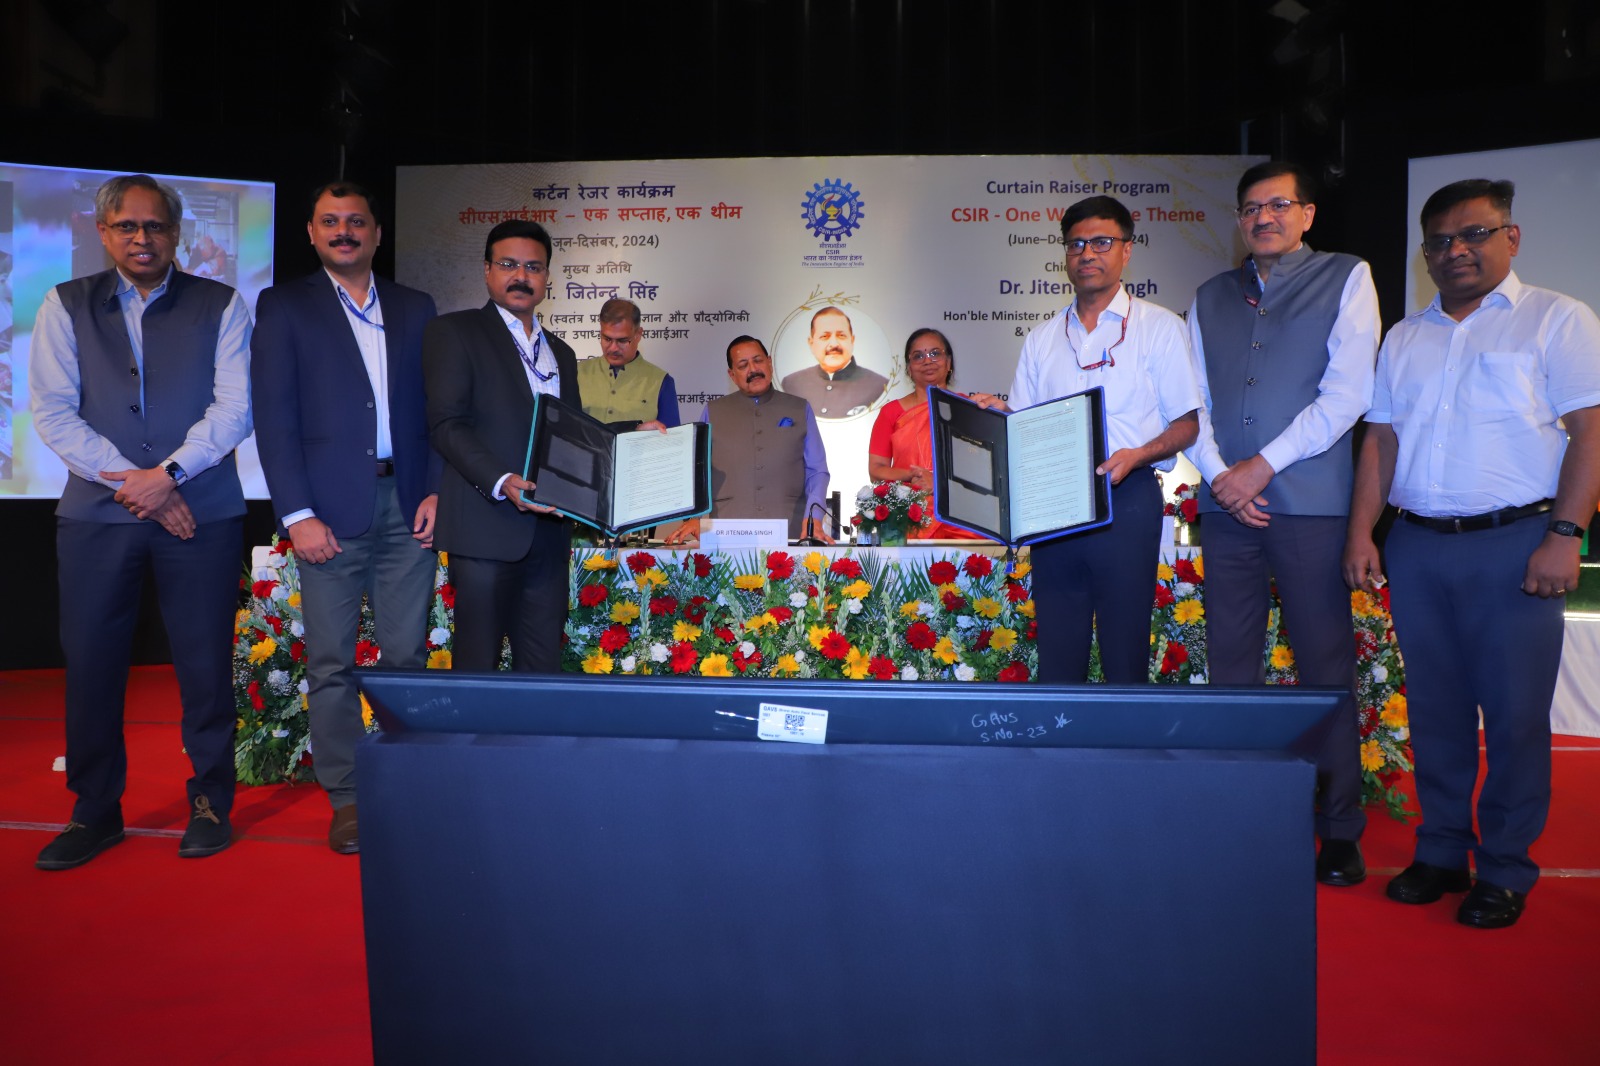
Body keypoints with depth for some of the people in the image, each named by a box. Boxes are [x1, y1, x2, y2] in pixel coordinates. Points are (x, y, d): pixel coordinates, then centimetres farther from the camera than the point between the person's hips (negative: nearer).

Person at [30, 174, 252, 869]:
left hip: (202, 512, -1)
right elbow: (53, 413, 2)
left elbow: (234, 407, -2)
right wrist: (132, 483, -8)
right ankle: (95, 811, 21)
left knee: (206, 663, 2)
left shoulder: (220, 306, 6)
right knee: (91, 663, 5)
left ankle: (210, 802, 18)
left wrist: (167, 473, -12)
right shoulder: (65, 307, 10)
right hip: (97, 512, 2)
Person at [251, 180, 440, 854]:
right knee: (332, 663, 2)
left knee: (408, 657, 4)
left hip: (407, 504, 2)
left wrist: (436, 490, -1)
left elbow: (436, 410, 12)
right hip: (330, 508, -2)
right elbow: (274, 417, -1)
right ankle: (346, 798, 13)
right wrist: (297, 514, -9)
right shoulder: (284, 307, 7)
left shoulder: (415, 308, 15)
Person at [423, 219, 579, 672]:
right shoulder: (454, 332, 3)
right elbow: (447, 424, -8)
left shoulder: (560, 353, 23)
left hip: (549, 530, 6)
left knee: (544, 666, 6)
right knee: (479, 666, -1)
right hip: (486, 526, -5)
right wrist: (501, 482, -22)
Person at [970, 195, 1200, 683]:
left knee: (1125, 651, -3)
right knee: (1056, 650, 5)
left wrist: (1138, 454, -15)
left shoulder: (1159, 327, 7)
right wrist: (997, 414, -4)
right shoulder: (1042, 339, 17)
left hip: (1126, 501, -3)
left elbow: (1188, 422, 2)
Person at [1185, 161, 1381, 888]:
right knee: (1230, 664, 6)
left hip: (1311, 505, -3)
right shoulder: (1211, 298, 16)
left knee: (1325, 665, -1)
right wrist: (1217, 474, -6)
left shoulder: (1346, 279, 5)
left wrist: (1263, 464, -10)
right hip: (1227, 503, 4)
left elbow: (1348, 393, -5)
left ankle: (1339, 831, 9)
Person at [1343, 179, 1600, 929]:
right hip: (1417, 547, 4)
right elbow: (1380, 439, 13)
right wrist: (1361, 532, 3)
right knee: (1434, 710, 9)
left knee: (1514, 716, 0)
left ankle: (1504, 870, 14)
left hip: (1513, 543, -4)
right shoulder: (1404, 339, 16)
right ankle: (1440, 853, 21)